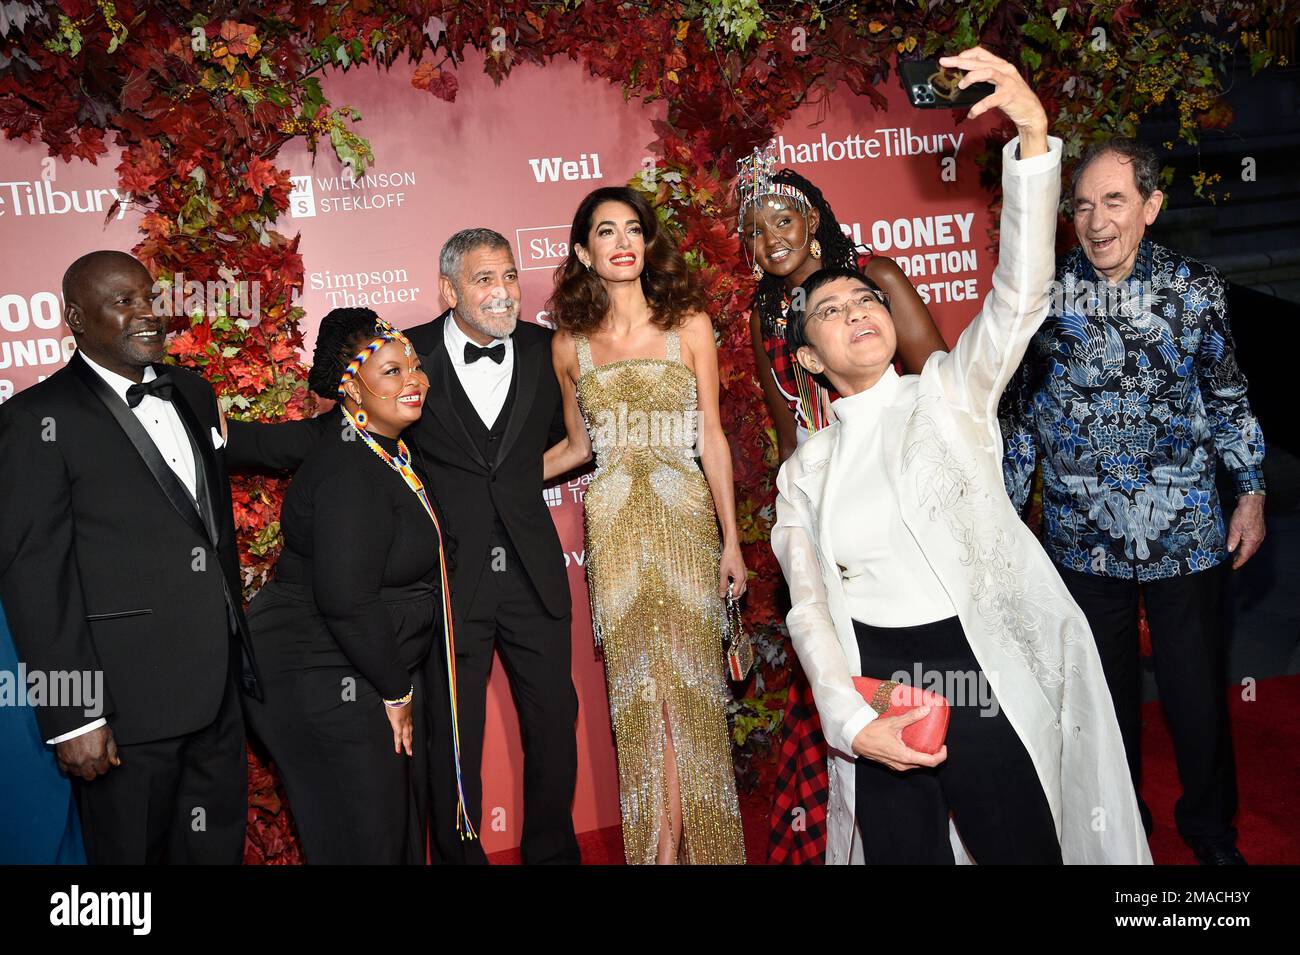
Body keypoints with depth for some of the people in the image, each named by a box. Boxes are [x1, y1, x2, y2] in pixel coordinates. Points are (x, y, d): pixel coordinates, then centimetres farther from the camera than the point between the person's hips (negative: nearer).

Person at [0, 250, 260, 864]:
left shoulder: (192, 393, 11)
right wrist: (72, 716, -15)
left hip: (218, 685, 6)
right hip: (127, 699, -6)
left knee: (218, 844, 18)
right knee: (132, 849, 10)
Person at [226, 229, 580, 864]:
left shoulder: (544, 349, 2)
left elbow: (570, 434, 18)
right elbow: (327, 434, -5)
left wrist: (522, 475, 4)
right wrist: (220, 436, -12)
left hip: (535, 574, 3)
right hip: (452, 579, -2)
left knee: (554, 723, 13)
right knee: (454, 739, 9)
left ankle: (553, 852, 34)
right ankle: (459, 855, 30)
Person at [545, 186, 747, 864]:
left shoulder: (688, 324, 2)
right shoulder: (570, 343, 6)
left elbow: (711, 437, 2)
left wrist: (731, 541, -1)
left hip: (684, 516, -1)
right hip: (614, 527, 1)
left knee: (686, 681, 2)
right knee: (638, 689, 4)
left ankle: (696, 843, 18)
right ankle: (661, 845, 17)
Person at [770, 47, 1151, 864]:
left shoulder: (950, 393, 6)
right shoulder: (806, 470, 10)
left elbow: (1022, 292, -10)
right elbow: (810, 607, 2)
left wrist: (1033, 136, -21)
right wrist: (852, 721, -14)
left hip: (991, 676, -1)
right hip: (876, 684, 2)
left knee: (1025, 850, 2)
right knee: (902, 853, 6)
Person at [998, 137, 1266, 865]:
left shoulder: (1195, 287, -3)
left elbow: (1229, 395, 7)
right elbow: (1021, 408, 3)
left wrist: (1252, 491, 6)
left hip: (1188, 533, 0)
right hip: (1084, 536, 0)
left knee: (1199, 689, 11)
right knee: (1106, 688, 15)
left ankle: (1211, 825, 37)